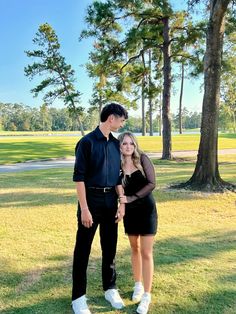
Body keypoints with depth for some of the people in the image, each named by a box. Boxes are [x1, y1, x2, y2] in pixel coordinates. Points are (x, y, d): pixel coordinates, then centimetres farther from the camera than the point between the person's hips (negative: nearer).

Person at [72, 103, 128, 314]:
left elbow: (118, 176, 12)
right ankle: (79, 297, 17)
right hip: (91, 199, -6)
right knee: (83, 249, 4)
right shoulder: (87, 142, -11)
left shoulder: (115, 143, 8)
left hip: (110, 200, 6)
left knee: (110, 247, 14)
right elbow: (79, 177, -13)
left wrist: (122, 203, 7)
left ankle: (110, 288, 31)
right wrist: (84, 209, -16)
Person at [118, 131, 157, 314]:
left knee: (146, 252, -3)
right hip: (129, 211, 3)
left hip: (146, 209, -3)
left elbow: (152, 183, -13)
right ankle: (138, 285, 33)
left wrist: (132, 198, -18)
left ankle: (147, 295, 8)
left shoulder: (142, 159, -10)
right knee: (135, 249, 15)